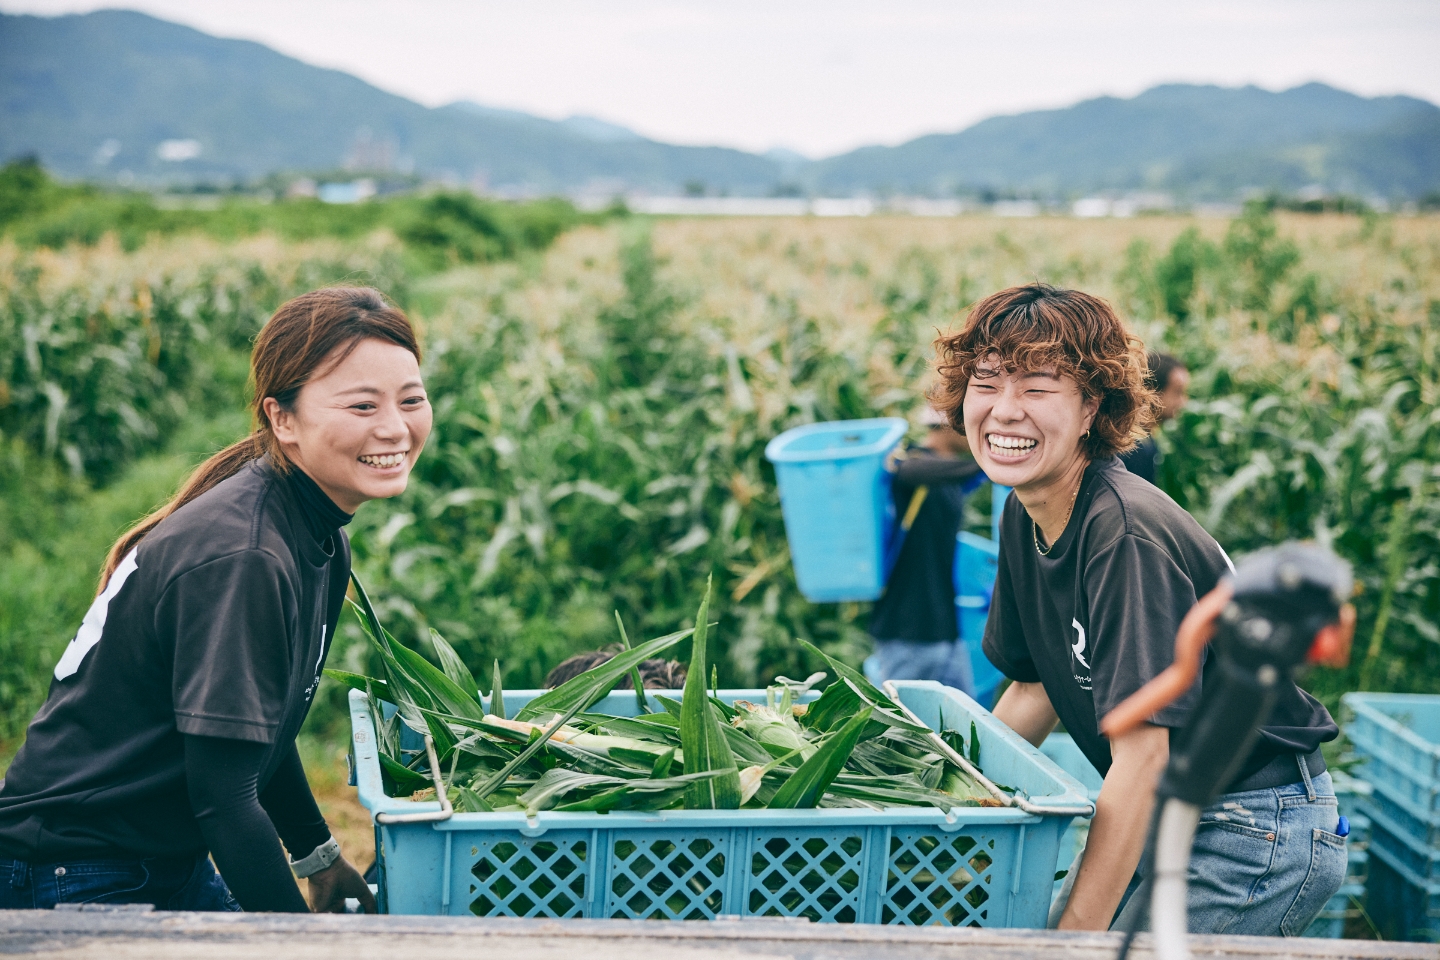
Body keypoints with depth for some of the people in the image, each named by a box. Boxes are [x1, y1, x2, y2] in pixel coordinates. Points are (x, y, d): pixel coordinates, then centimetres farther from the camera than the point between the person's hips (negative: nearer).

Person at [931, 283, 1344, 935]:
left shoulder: (1125, 534, -25)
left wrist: (1076, 932, -24)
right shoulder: (1024, 518, 1)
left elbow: (1142, 757, -26)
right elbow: (1035, 687, 15)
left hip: (1257, 832, -8)